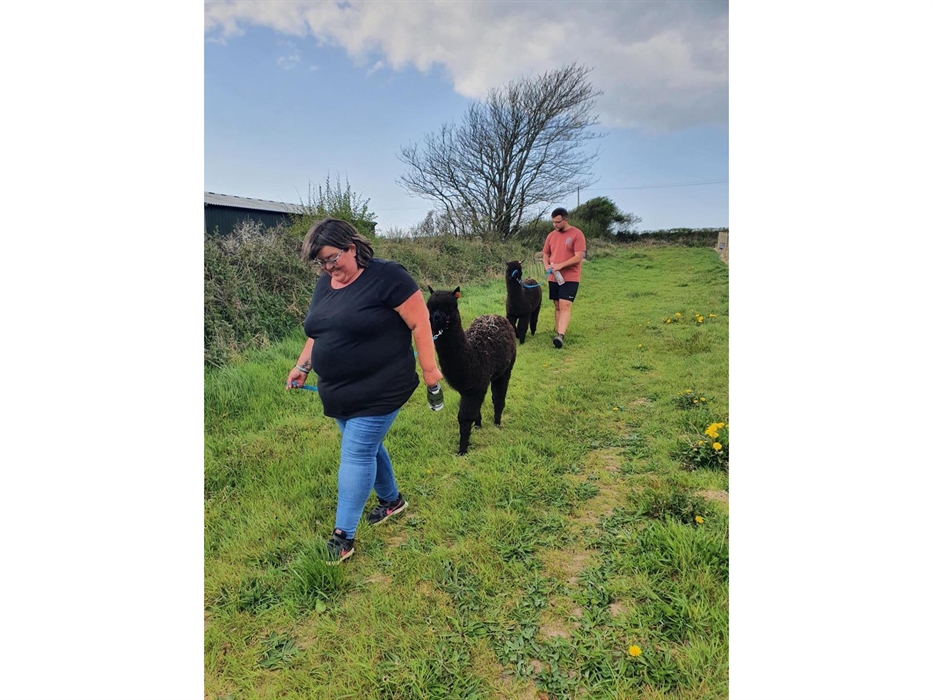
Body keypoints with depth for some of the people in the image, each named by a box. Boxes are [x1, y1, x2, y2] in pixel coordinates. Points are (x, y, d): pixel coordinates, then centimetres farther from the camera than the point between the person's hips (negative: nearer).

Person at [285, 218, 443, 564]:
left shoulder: (388, 276, -14)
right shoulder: (324, 285, 9)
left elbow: (419, 323, -13)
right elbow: (318, 332, 21)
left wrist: (429, 368, -13)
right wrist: (302, 366, 16)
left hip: (379, 391, -7)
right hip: (338, 392, 7)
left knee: (356, 454, -5)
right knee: (367, 447, 18)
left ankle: (344, 534, 6)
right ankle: (392, 500, 40)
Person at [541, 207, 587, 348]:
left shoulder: (577, 234, -8)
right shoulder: (551, 235, 9)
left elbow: (579, 257, -14)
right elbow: (545, 254, 16)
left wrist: (560, 265, -23)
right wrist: (547, 266, -5)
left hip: (570, 278, -6)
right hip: (553, 278, 6)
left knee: (565, 306, -15)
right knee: (557, 307, 10)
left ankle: (560, 336, -23)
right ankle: (557, 333, 17)